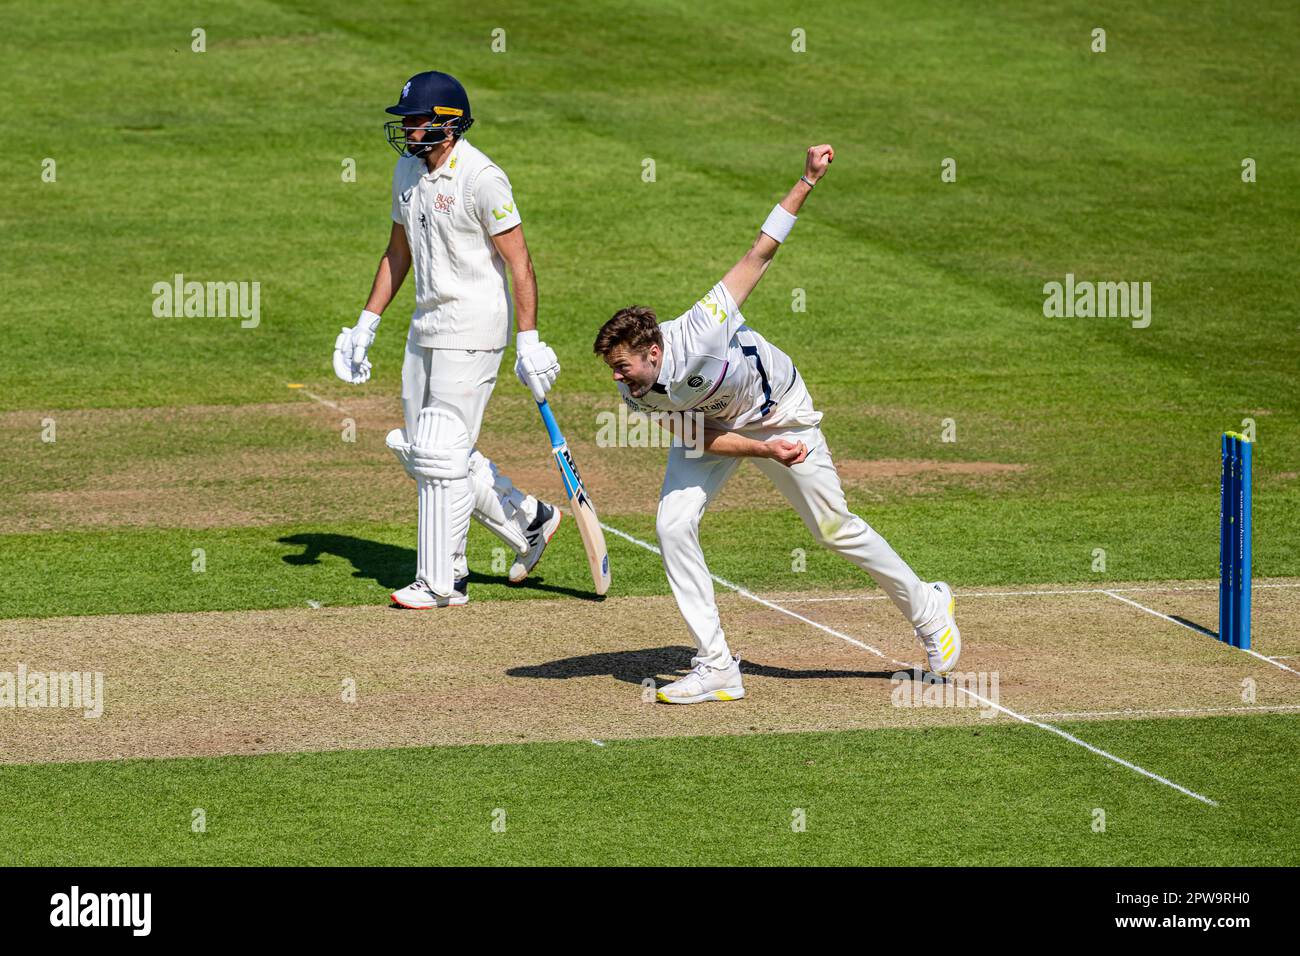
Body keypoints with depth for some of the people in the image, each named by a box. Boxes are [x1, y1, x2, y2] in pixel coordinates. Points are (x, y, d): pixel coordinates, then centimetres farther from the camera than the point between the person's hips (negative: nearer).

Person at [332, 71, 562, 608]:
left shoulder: (480, 177, -17)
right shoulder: (408, 171, 8)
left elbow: (519, 262, -17)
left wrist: (529, 342, -21)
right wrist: (366, 324, 16)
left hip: (473, 330, -9)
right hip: (427, 324, 9)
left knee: (441, 454, -7)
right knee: (419, 450, 12)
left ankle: (441, 582, 2)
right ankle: (528, 521, 26)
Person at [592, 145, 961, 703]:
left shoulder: (698, 335, -39)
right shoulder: (637, 396, -24)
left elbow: (759, 256, -34)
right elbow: (704, 441, -16)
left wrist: (807, 181, -37)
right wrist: (767, 451, -29)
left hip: (778, 413, -4)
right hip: (715, 427, 4)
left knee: (833, 528, 5)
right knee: (673, 525, -15)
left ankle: (926, 608, 29)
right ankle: (716, 667, -7)